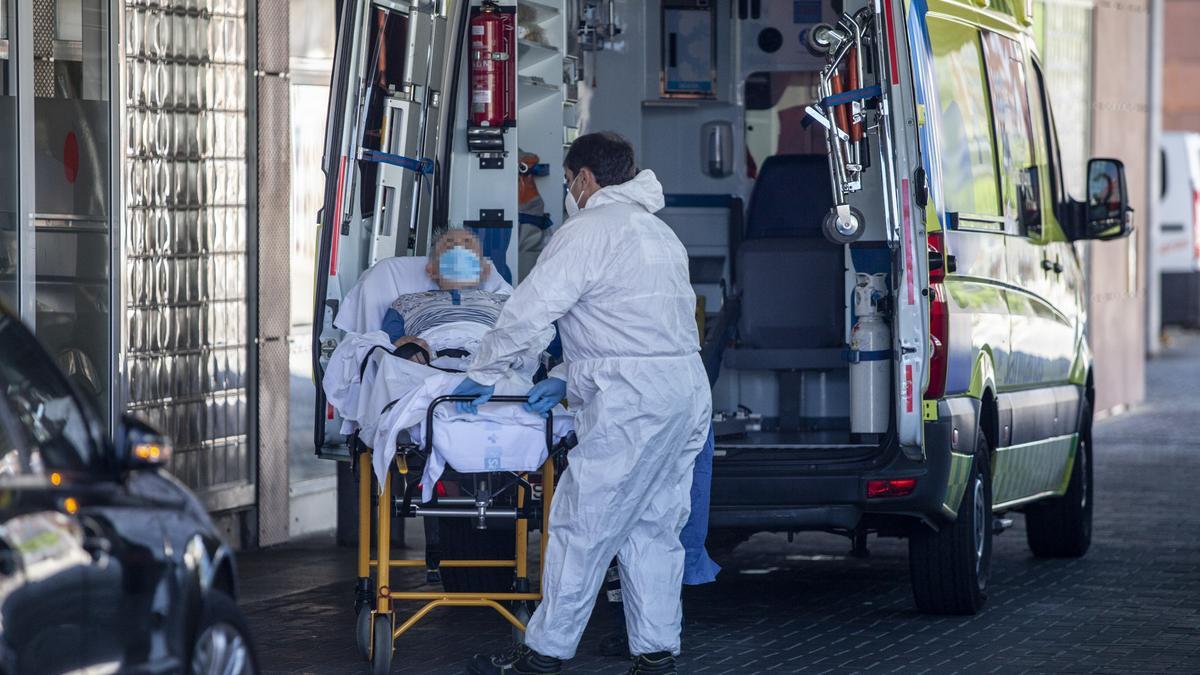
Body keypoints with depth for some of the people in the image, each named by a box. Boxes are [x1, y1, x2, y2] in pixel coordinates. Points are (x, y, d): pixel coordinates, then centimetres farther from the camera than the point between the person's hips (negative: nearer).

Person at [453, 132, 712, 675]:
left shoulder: (589, 231, -8)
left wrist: (482, 374, 2)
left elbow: (528, 312, -10)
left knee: (582, 527, -3)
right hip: (687, 392, 9)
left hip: (631, 403, -9)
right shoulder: (658, 232, 22)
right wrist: (565, 378, 21)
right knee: (654, 526, 13)